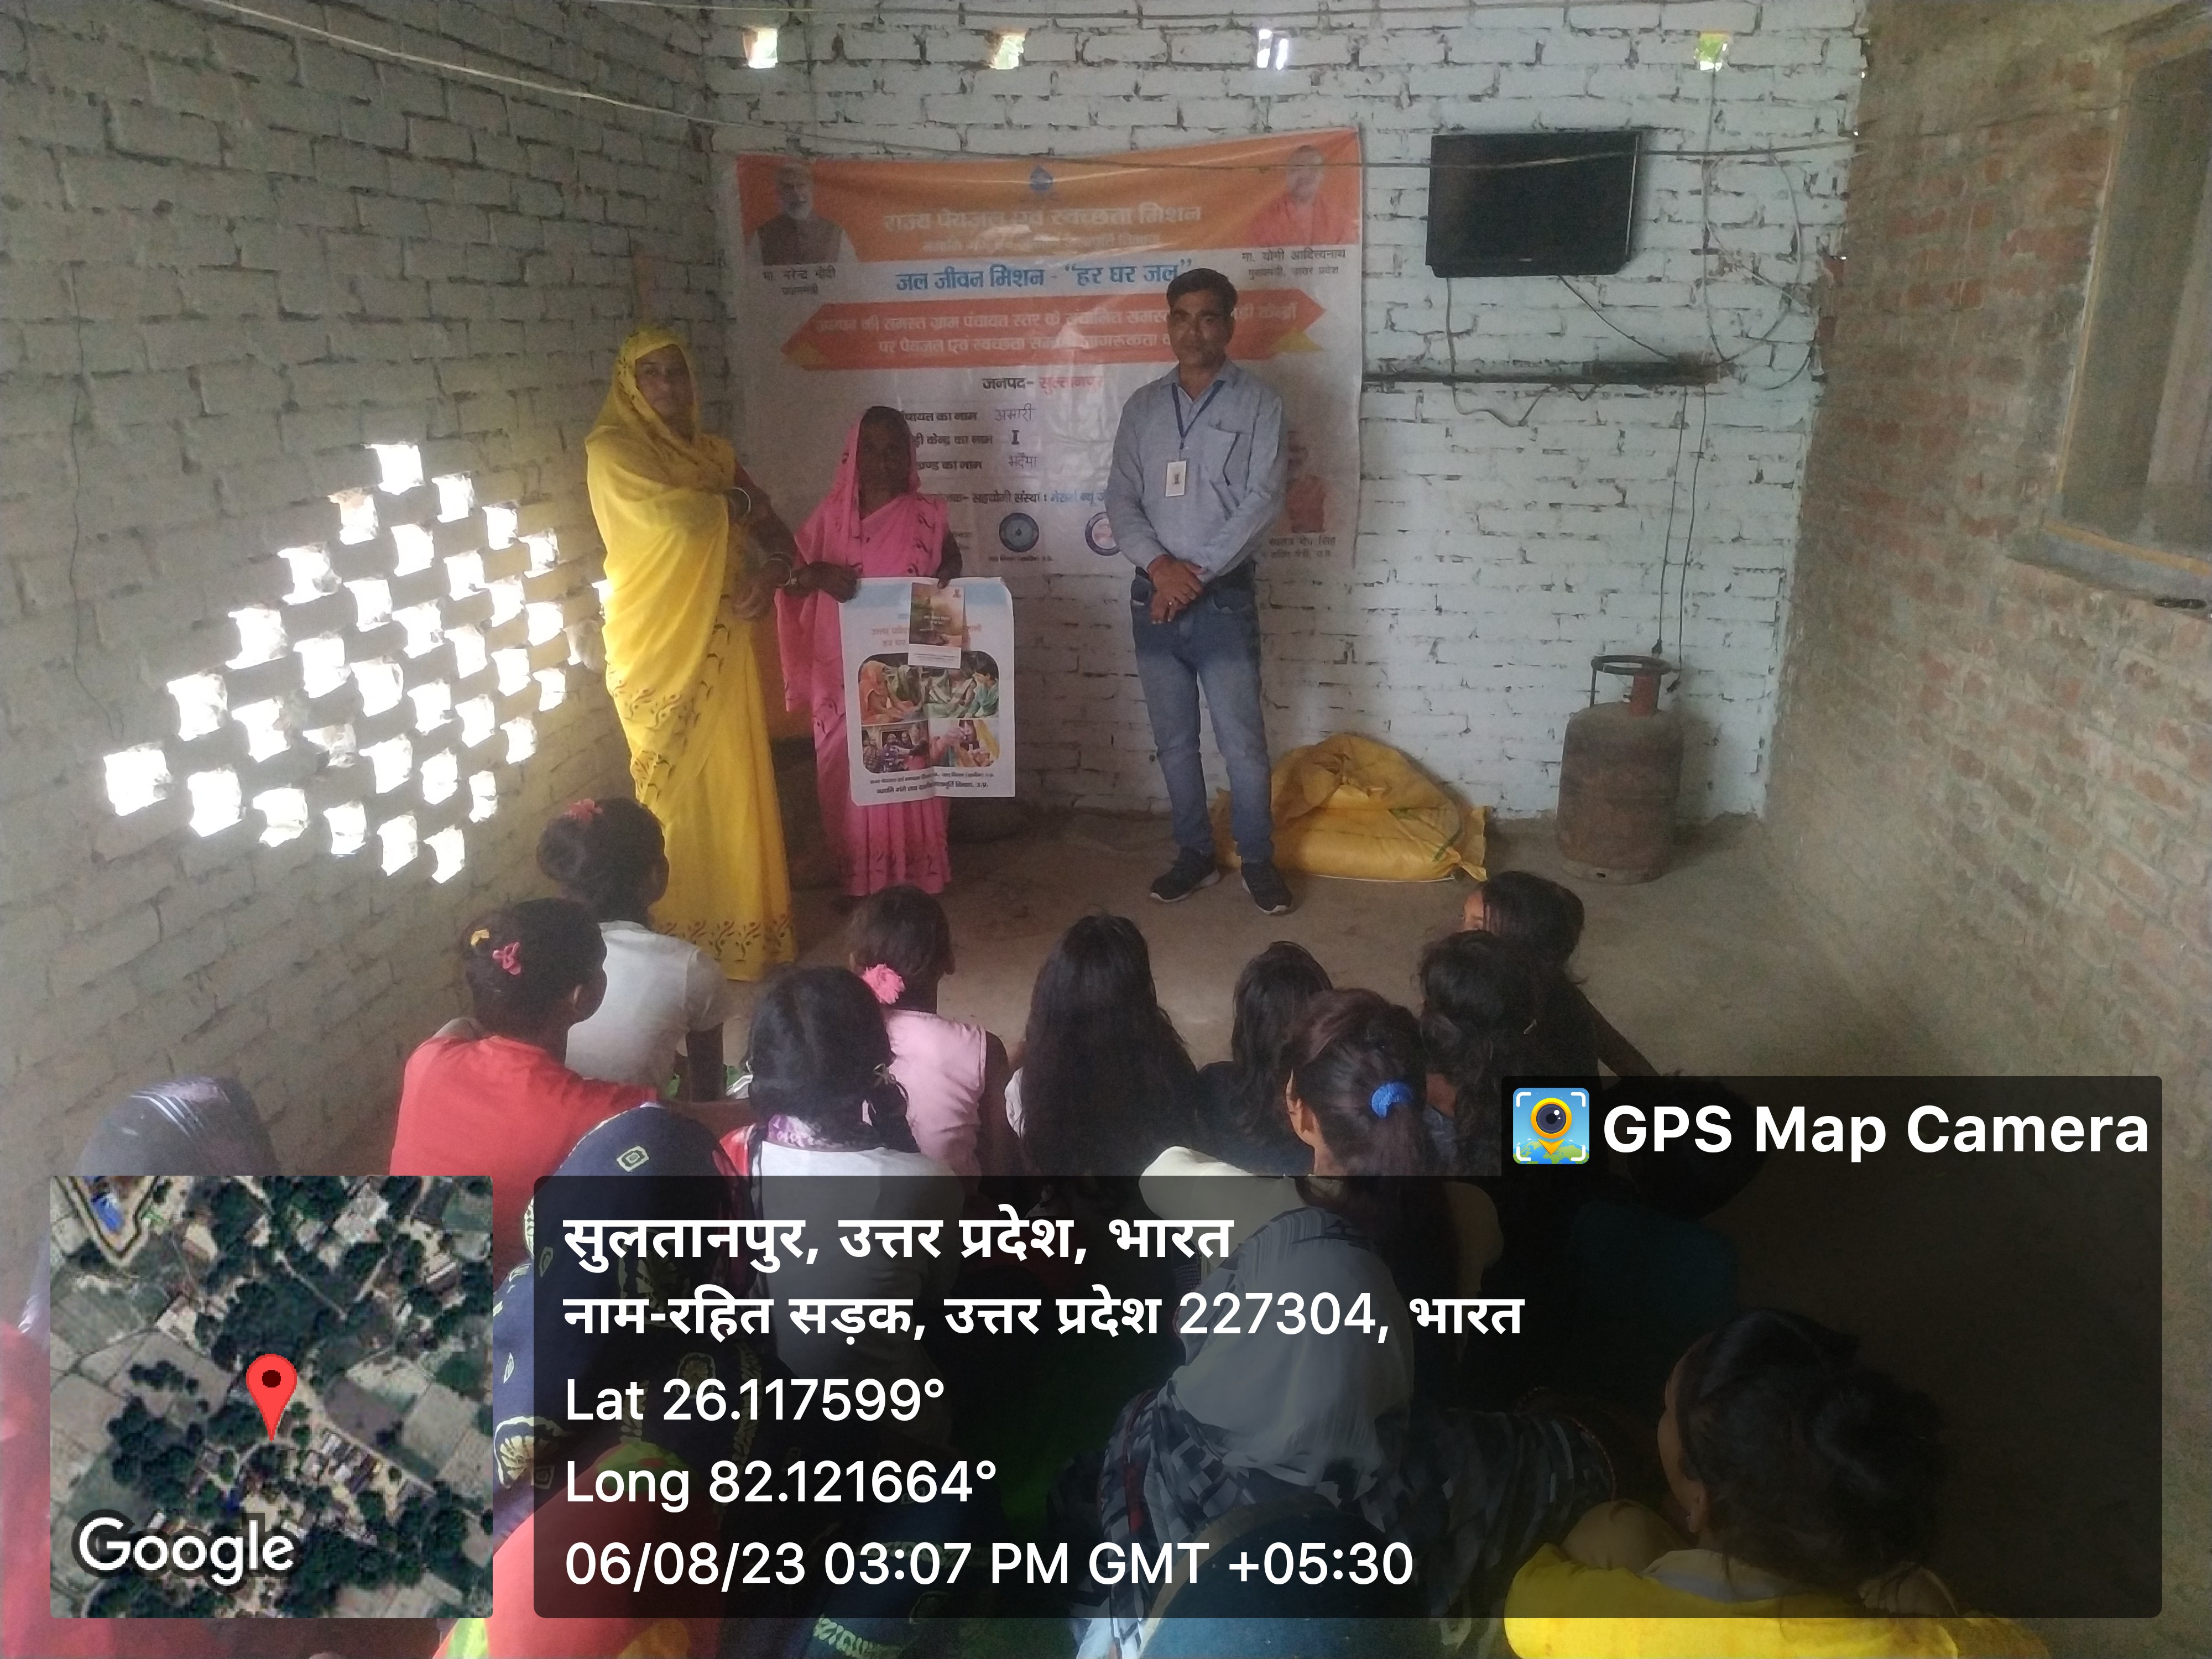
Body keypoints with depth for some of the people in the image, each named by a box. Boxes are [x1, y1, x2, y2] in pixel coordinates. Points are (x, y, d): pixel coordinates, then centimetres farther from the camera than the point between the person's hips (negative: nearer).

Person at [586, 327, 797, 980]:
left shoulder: (714, 453, 14)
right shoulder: (611, 452, -6)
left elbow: (773, 530, 12)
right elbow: (679, 517, -21)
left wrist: (770, 572, -10)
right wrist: (739, 503, -2)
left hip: (720, 642, 6)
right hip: (660, 645, -6)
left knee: (735, 780, 8)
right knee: (679, 790, -2)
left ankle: (744, 921, 20)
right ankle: (682, 935, 9)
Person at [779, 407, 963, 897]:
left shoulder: (928, 516, 2)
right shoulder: (832, 515, 5)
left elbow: (952, 576, 8)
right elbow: (789, 579, 3)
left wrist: (948, 583, -16)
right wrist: (816, 573, -19)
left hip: (907, 677, -2)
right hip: (845, 677, 2)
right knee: (851, 778, 4)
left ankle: (915, 881, 10)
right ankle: (859, 881, 15)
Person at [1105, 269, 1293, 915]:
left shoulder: (1257, 402, -3)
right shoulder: (1143, 405, 9)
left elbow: (1263, 501, -11)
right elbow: (1120, 499, 4)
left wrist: (1198, 571, -15)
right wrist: (1158, 564, -13)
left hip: (1223, 598, -4)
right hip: (1153, 596, 4)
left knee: (1242, 741, 0)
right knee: (1174, 740, 11)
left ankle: (1258, 860, 16)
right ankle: (1194, 854, 24)